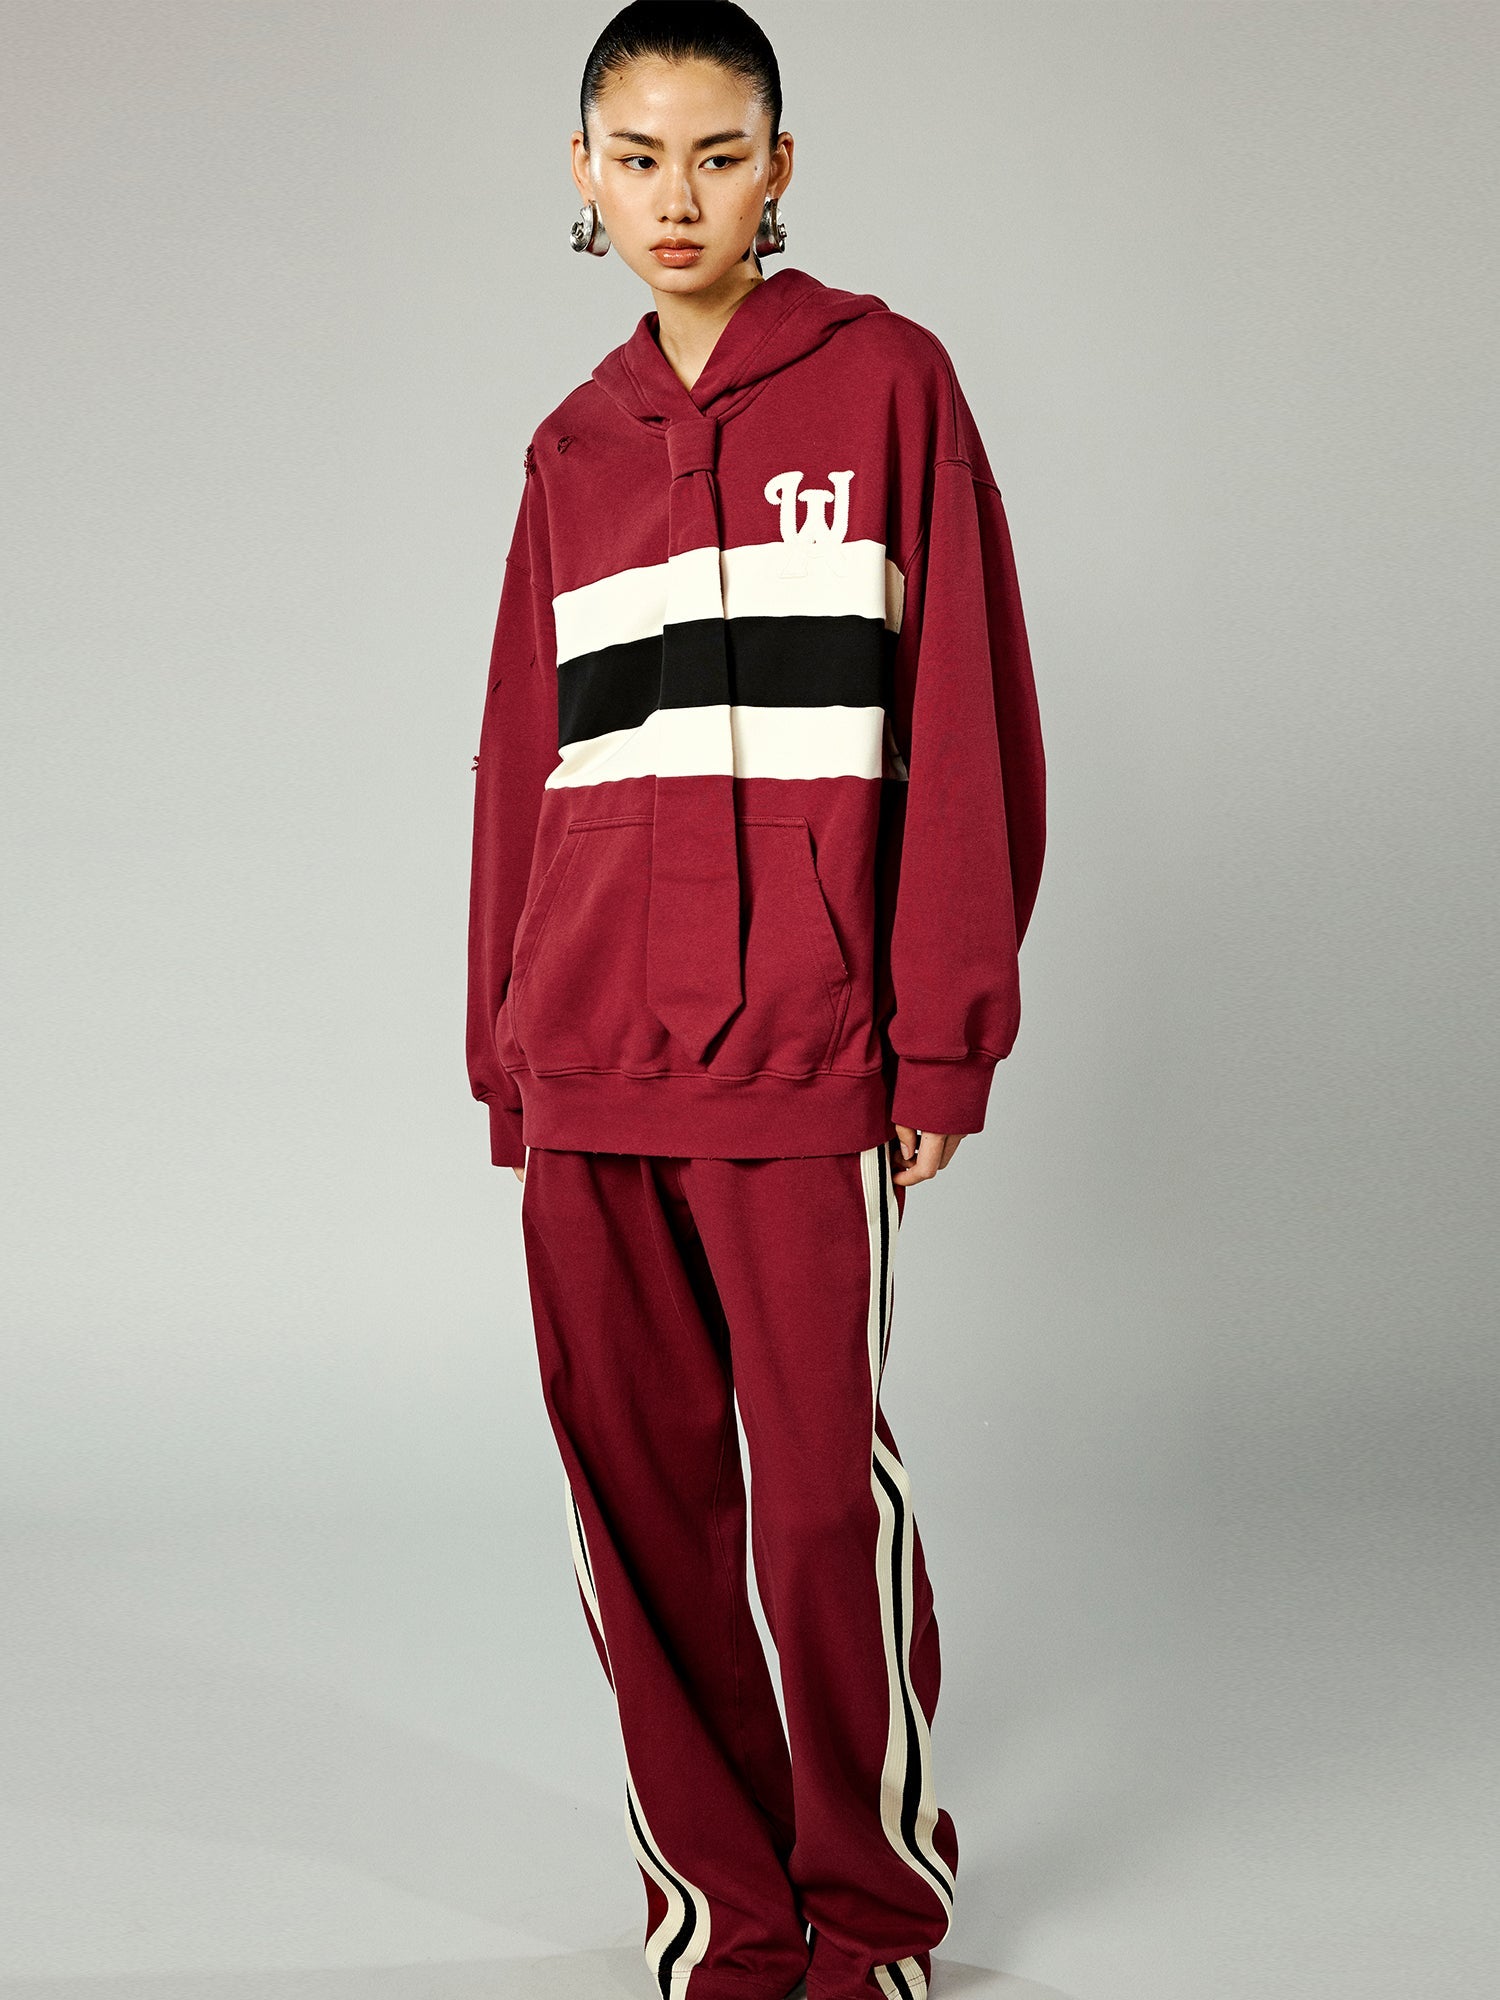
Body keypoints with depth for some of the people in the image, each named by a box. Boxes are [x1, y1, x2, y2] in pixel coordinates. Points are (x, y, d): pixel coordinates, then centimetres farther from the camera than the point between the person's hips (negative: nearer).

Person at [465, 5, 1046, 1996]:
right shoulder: (574, 448, 16)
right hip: (585, 1053, 4)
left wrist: (948, 1032, -6)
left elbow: (966, 716, -1)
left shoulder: (882, 378, 3)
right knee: (636, 1484, 5)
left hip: (798, 1048, -4)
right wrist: (503, 1046, 13)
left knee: (823, 1491, -3)